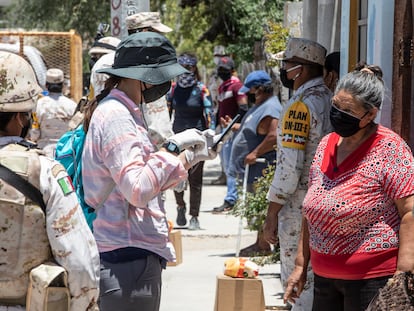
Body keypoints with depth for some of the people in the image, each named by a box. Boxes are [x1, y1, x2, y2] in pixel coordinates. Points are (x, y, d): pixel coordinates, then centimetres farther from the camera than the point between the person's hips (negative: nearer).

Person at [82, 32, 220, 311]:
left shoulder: (125, 112, 18)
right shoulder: (115, 117, -15)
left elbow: (150, 182, 23)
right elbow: (138, 190, -24)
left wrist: (192, 157, 15)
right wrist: (173, 147, -17)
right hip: (130, 256, -11)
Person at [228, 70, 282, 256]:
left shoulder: (270, 109, -18)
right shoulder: (260, 106, 17)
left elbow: (274, 136, -28)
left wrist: (255, 153, -25)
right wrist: (235, 127, 18)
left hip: (262, 168, -11)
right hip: (254, 168, 11)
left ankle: (263, 246, -3)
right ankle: (260, 242, 21)